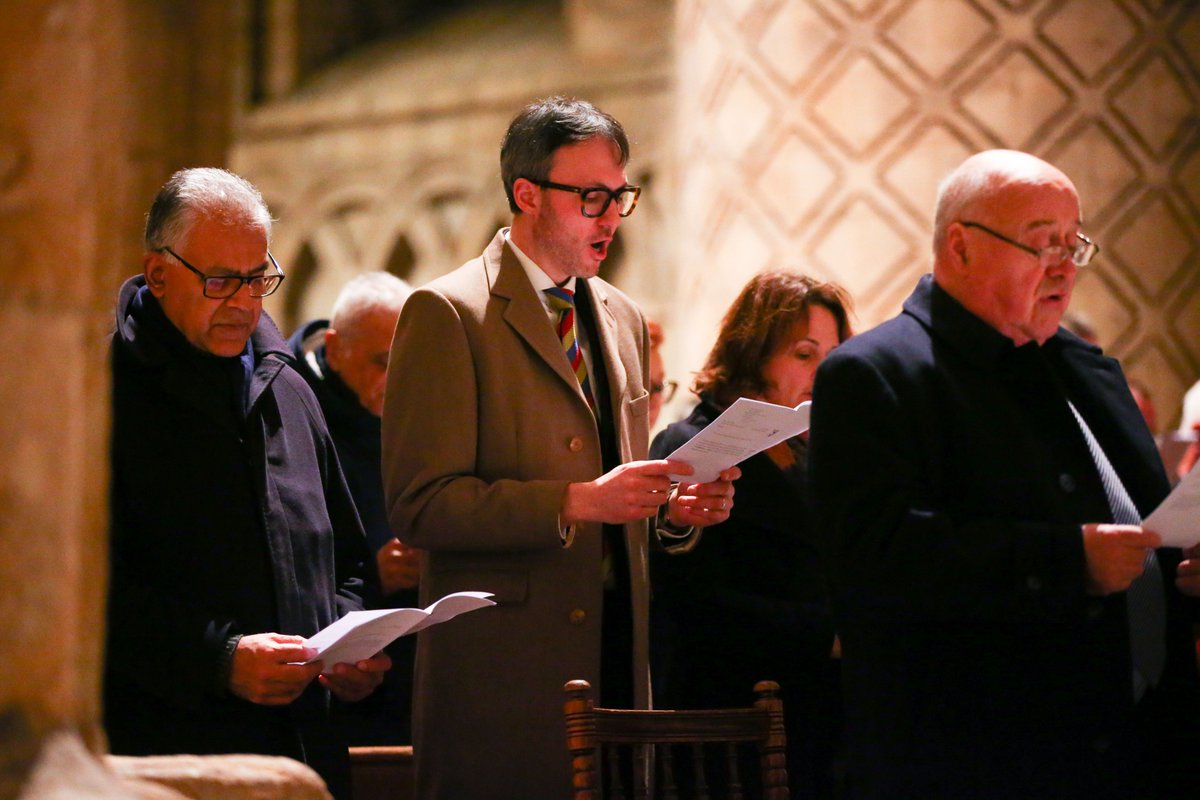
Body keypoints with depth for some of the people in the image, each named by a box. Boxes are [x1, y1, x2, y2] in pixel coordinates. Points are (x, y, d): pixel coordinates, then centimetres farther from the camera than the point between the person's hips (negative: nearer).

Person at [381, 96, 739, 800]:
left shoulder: (623, 319, 18)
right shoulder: (447, 314, -5)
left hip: (617, 660, 6)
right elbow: (419, 505, -14)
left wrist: (674, 510, 3)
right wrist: (577, 502, -21)